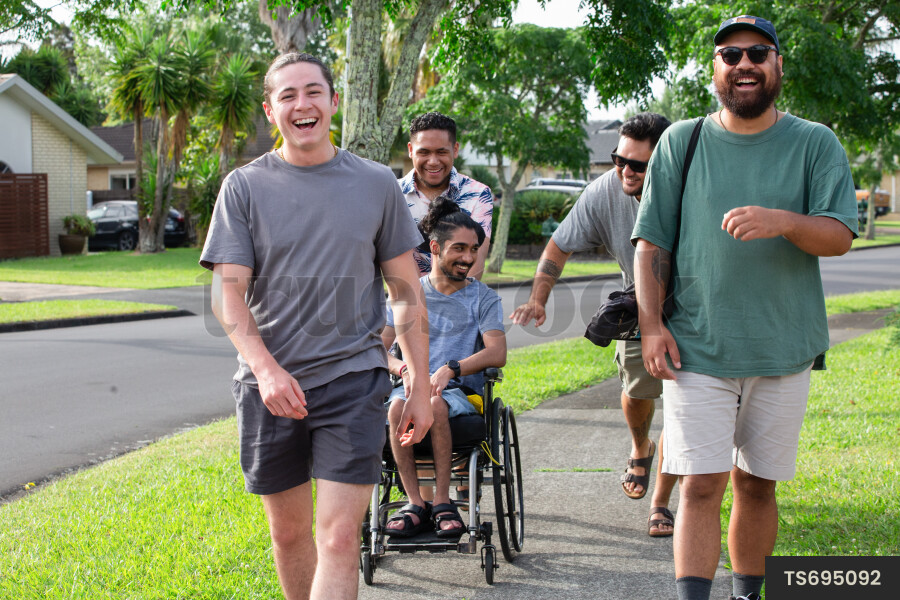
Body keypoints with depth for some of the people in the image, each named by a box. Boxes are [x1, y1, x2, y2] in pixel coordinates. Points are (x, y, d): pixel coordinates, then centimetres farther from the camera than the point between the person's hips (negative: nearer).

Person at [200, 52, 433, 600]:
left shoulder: (376, 184, 5)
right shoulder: (244, 187, 3)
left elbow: (406, 292, 8)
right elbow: (227, 291, -3)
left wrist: (421, 388, 5)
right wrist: (266, 368, -19)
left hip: (354, 378, -1)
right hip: (270, 384, 1)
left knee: (339, 538, -9)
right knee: (288, 531, 14)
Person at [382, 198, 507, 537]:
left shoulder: (482, 297, 8)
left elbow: (497, 354, -6)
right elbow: (379, 348, 7)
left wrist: (451, 369, -22)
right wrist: (403, 368, -15)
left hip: (461, 392, -1)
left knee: (435, 405, -37)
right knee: (398, 408, -34)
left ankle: (442, 502, -26)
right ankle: (416, 504, -27)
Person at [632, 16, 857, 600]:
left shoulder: (815, 143, 4)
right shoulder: (681, 142, 6)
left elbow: (840, 236, -5)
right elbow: (651, 243, 5)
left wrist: (785, 221, -25)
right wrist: (651, 324, -4)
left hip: (783, 349, 1)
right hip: (696, 347, -1)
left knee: (757, 484, 10)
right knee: (700, 485, -5)